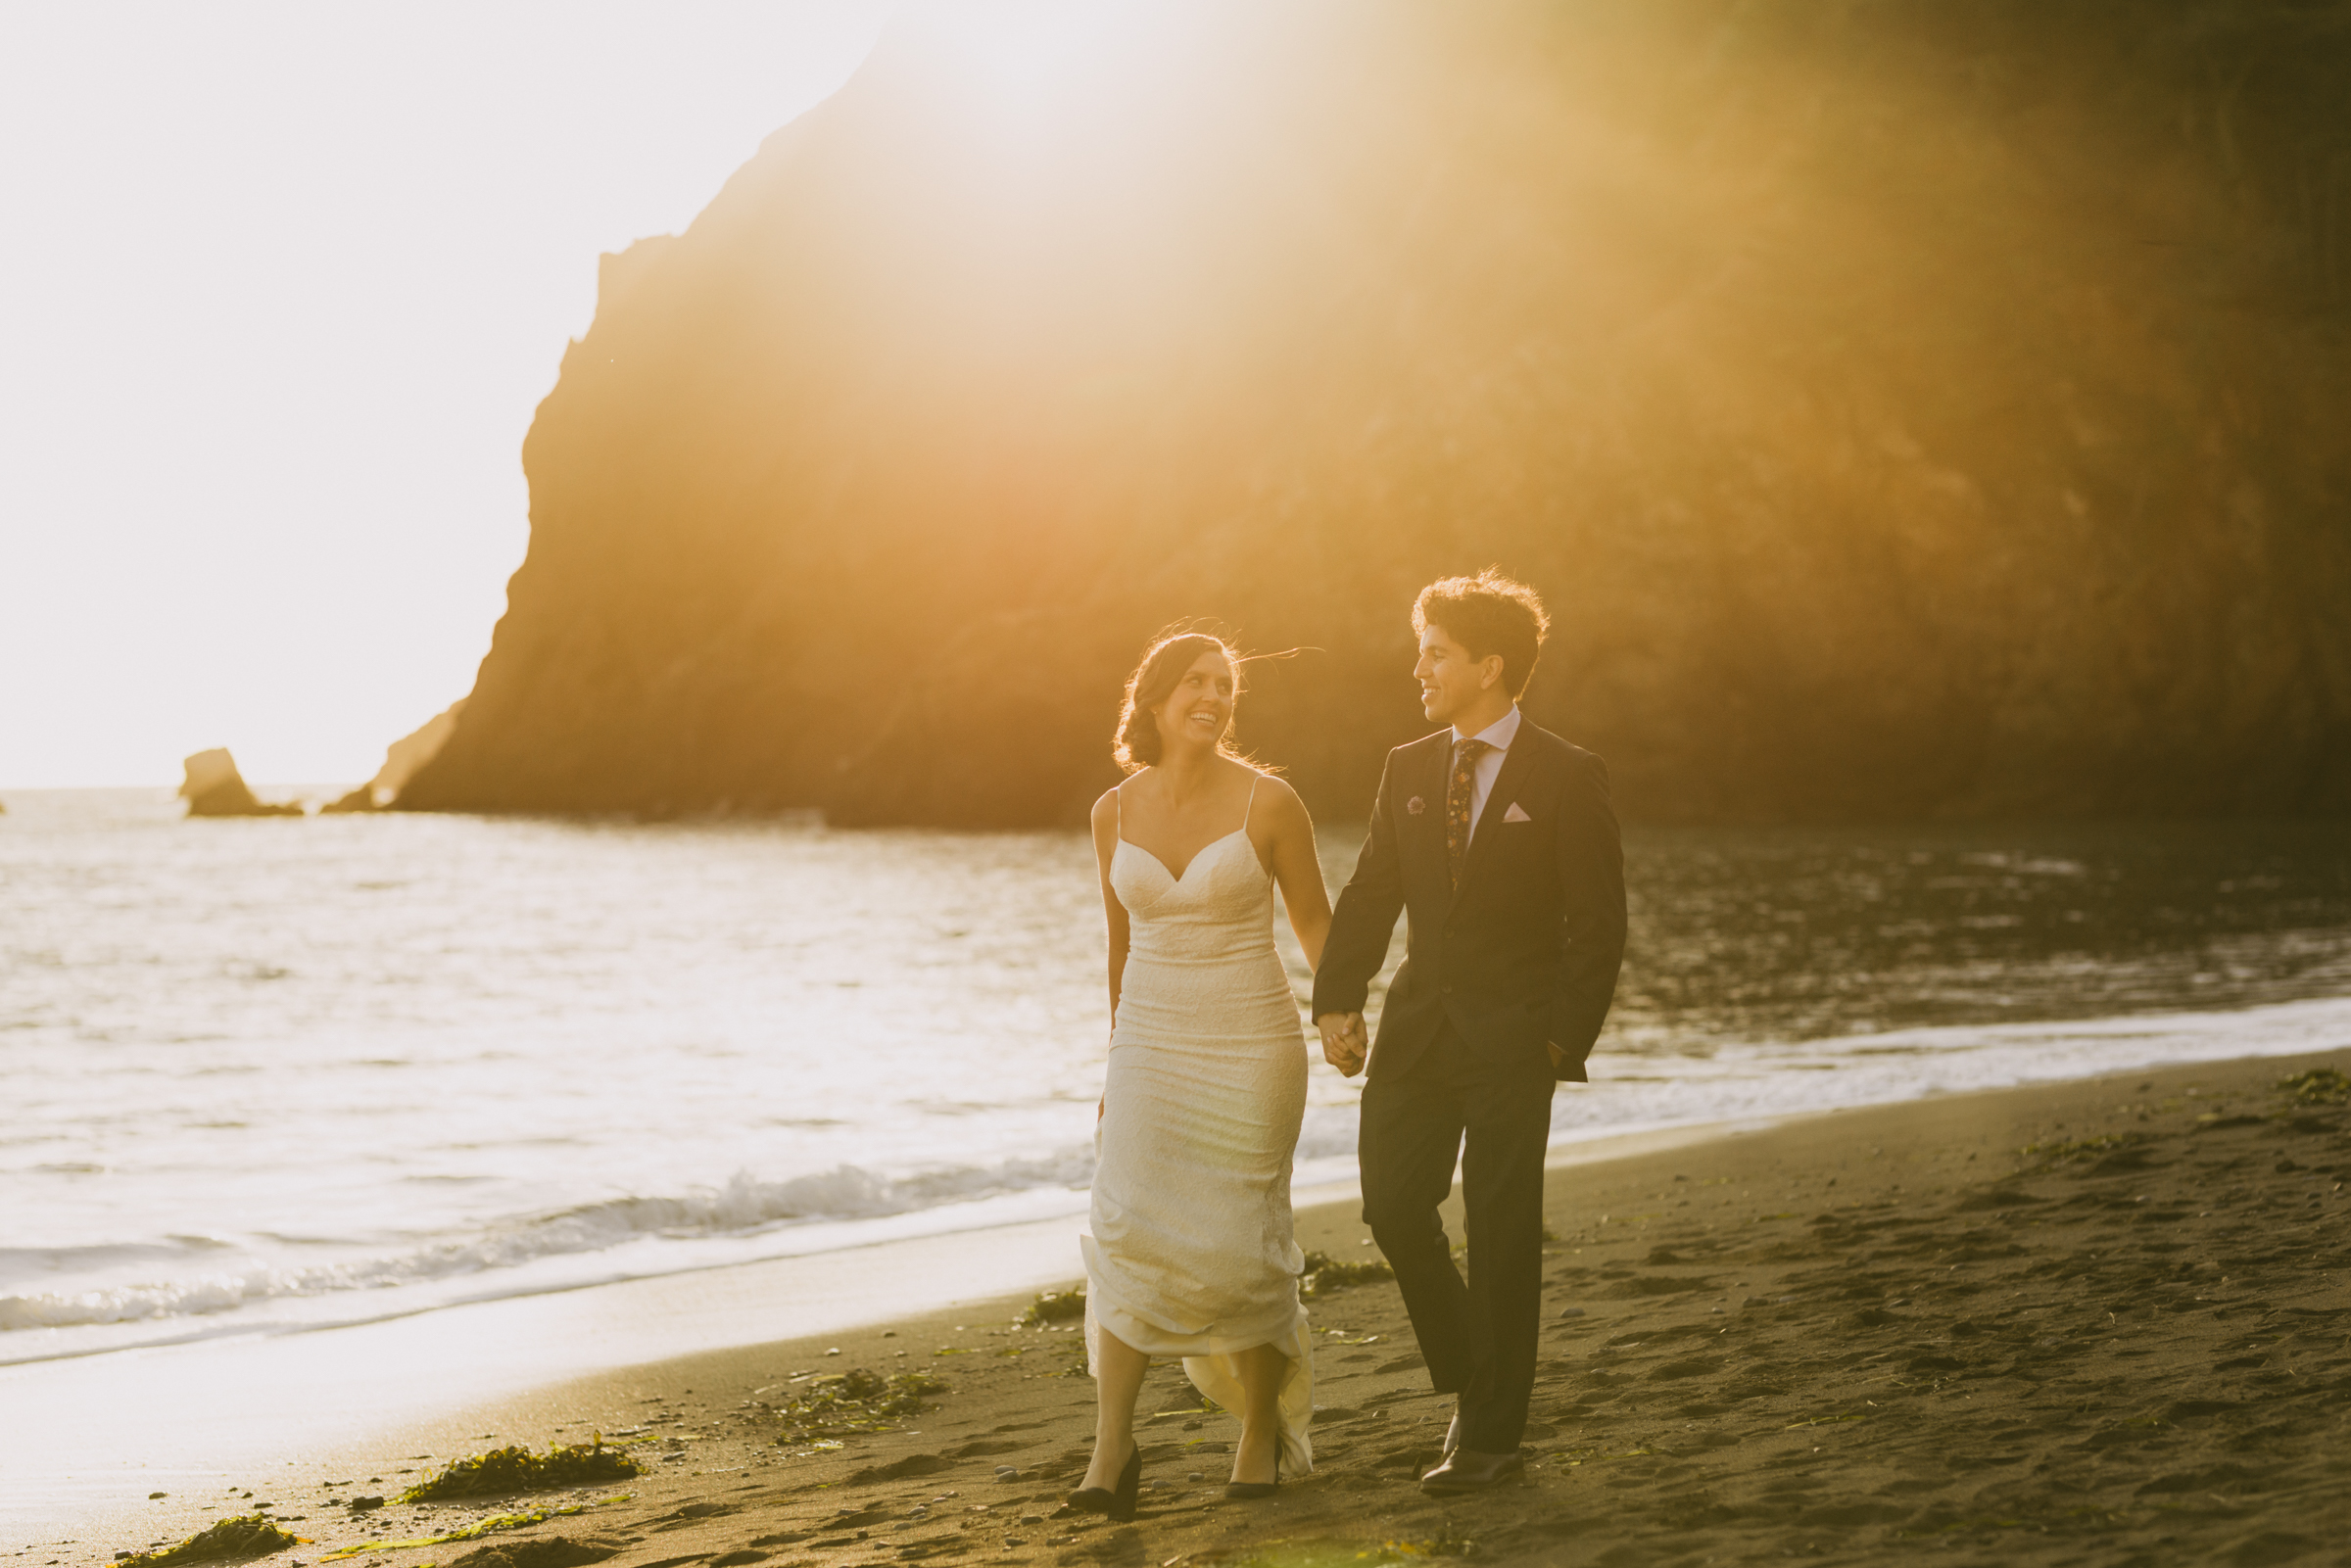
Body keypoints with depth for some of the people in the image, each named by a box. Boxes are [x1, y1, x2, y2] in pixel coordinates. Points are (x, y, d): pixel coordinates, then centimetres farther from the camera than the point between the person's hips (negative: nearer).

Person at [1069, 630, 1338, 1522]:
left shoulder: (1268, 802, -7)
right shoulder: (1115, 813, 3)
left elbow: (1316, 922, 1)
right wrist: (1118, 1065, 20)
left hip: (1250, 1049, -2)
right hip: (1152, 1047, 2)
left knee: (1241, 1246, 1)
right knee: (1128, 1231, -12)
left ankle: (1264, 1424, 24)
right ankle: (1113, 1446, -7)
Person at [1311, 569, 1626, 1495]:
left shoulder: (1567, 779, -6)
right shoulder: (1408, 770, 9)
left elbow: (1597, 925, -6)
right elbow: (1369, 894, 9)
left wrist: (1565, 1040, -12)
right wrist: (1338, 1002, -1)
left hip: (1511, 1038, -5)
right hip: (1417, 1028, 5)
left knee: (1501, 1235, 0)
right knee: (1393, 1206, 1)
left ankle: (1490, 1436, 10)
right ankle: (1469, 1380, 23)